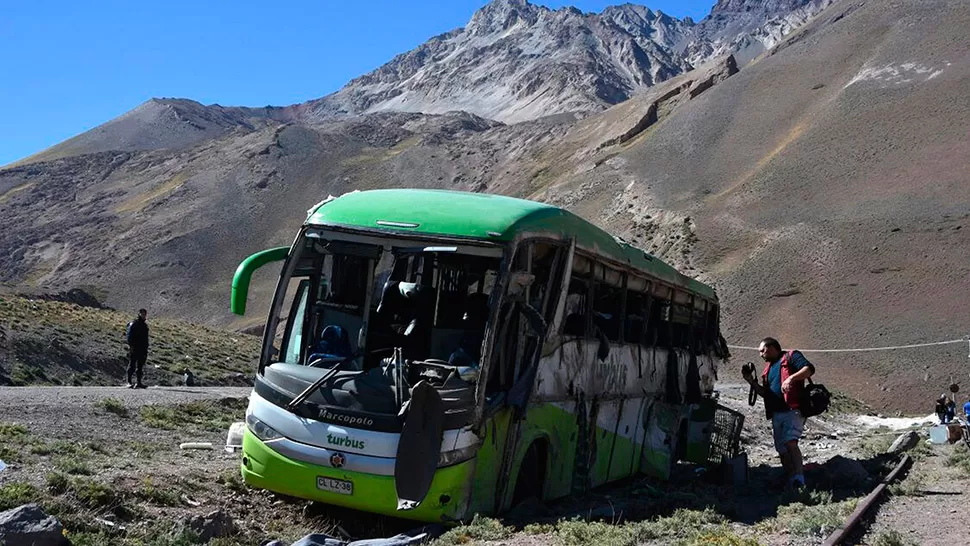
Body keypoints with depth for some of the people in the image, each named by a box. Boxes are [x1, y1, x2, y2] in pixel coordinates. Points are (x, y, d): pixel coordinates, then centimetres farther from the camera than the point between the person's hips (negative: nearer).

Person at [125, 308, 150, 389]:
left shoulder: (145, 325, 18)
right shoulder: (133, 324, -5)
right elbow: (129, 336, -12)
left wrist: (146, 348, 19)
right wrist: (131, 345, -20)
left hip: (142, 349, 7)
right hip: (134, 348, -7)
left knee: (140, 366, 7)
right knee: (132, 365, -3)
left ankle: (139, 382, 10)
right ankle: (129, 382, 0)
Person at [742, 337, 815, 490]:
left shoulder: (791, 356, 3)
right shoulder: (768, 368, 25)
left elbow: (809, 369, -13)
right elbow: (765, 393, 27)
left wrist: (792, 378, -27)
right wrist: (752, 381, 13)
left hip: (793, 410, -8)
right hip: (776, 413, 8)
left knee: (790, 442, -25)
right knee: (782, 450, 6)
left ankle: (799, 481, -29)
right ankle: (791, 484, 12)